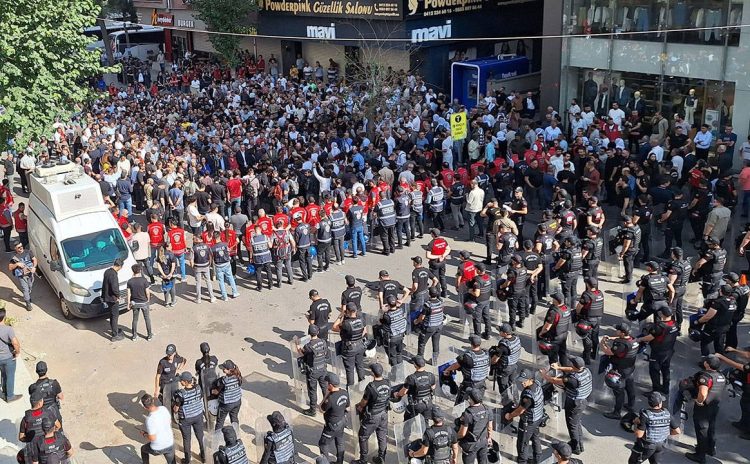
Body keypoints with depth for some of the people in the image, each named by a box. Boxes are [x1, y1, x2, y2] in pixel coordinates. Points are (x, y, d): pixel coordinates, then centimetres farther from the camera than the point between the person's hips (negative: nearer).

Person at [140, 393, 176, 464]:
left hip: (158, 449, -4)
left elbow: (152, 438, -25)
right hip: (170, 445, 4)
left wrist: (144, 434, -5)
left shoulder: (150, 419, -31)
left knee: (143, 449, 30)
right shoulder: (163, 409, -12)